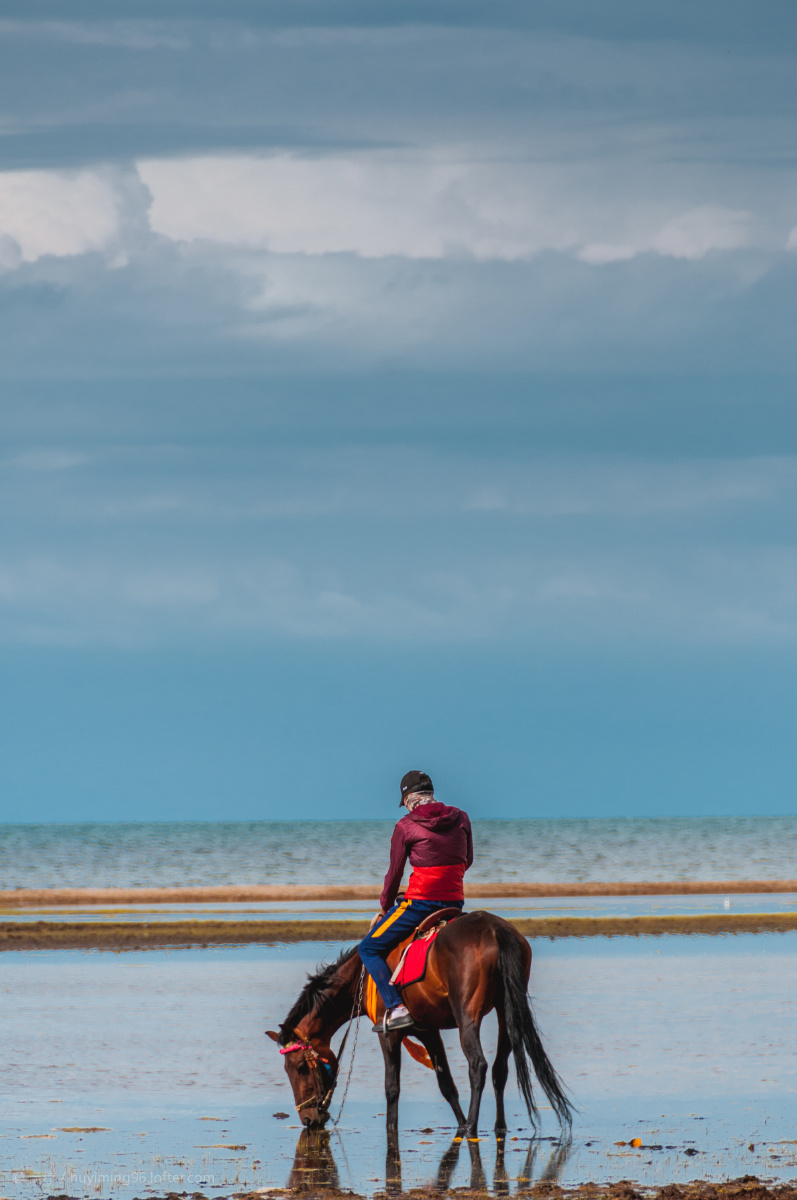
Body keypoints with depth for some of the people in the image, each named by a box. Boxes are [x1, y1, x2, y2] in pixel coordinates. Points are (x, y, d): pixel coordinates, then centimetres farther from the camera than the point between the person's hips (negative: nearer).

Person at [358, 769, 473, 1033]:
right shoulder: (461, 818, 5)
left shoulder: (406, 826, -7)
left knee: (369, 949, 8)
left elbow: (394, 872, 1)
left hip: (420, 902, -5)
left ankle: (396, 1008, -9)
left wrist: (385, 907, 16)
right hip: (455, 901, 6)